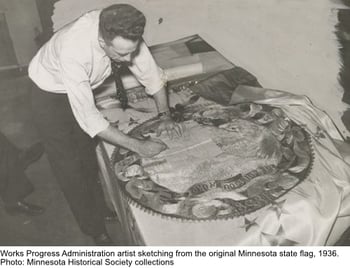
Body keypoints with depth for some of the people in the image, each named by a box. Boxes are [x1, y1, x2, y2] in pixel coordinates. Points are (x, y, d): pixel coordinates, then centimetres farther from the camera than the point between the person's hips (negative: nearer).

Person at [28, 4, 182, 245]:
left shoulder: (124, 34, -26)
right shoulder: (73, 50, -43)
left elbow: (151, 73, -11)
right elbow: (88, 118, -41)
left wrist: (165, 115, -21)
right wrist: (138, 146, -38)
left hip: (83, 88, 5)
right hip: (51, 95, -5)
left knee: (89, 159, 18)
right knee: (72, 169, 3)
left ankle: (100, 208, 40)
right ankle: (95, 229, 22)